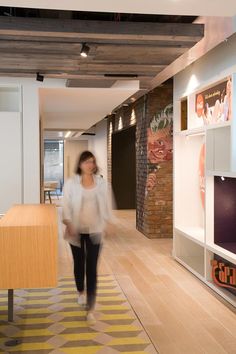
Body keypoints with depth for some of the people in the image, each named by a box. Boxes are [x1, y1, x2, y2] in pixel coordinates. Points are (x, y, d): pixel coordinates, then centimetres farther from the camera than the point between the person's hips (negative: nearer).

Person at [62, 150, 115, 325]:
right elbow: (67, 205, -6)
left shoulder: (101, 183, -1)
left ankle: (91, 309, -2)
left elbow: (107, 204, 5)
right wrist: (68, 223, -16)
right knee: (79, 263, 18)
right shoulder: (71, 183, -6)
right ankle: (81, 292, 46)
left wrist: (109, 222, -1)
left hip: (94, 230, 0)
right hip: (77, 229, 0)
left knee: (92, 268, -5)